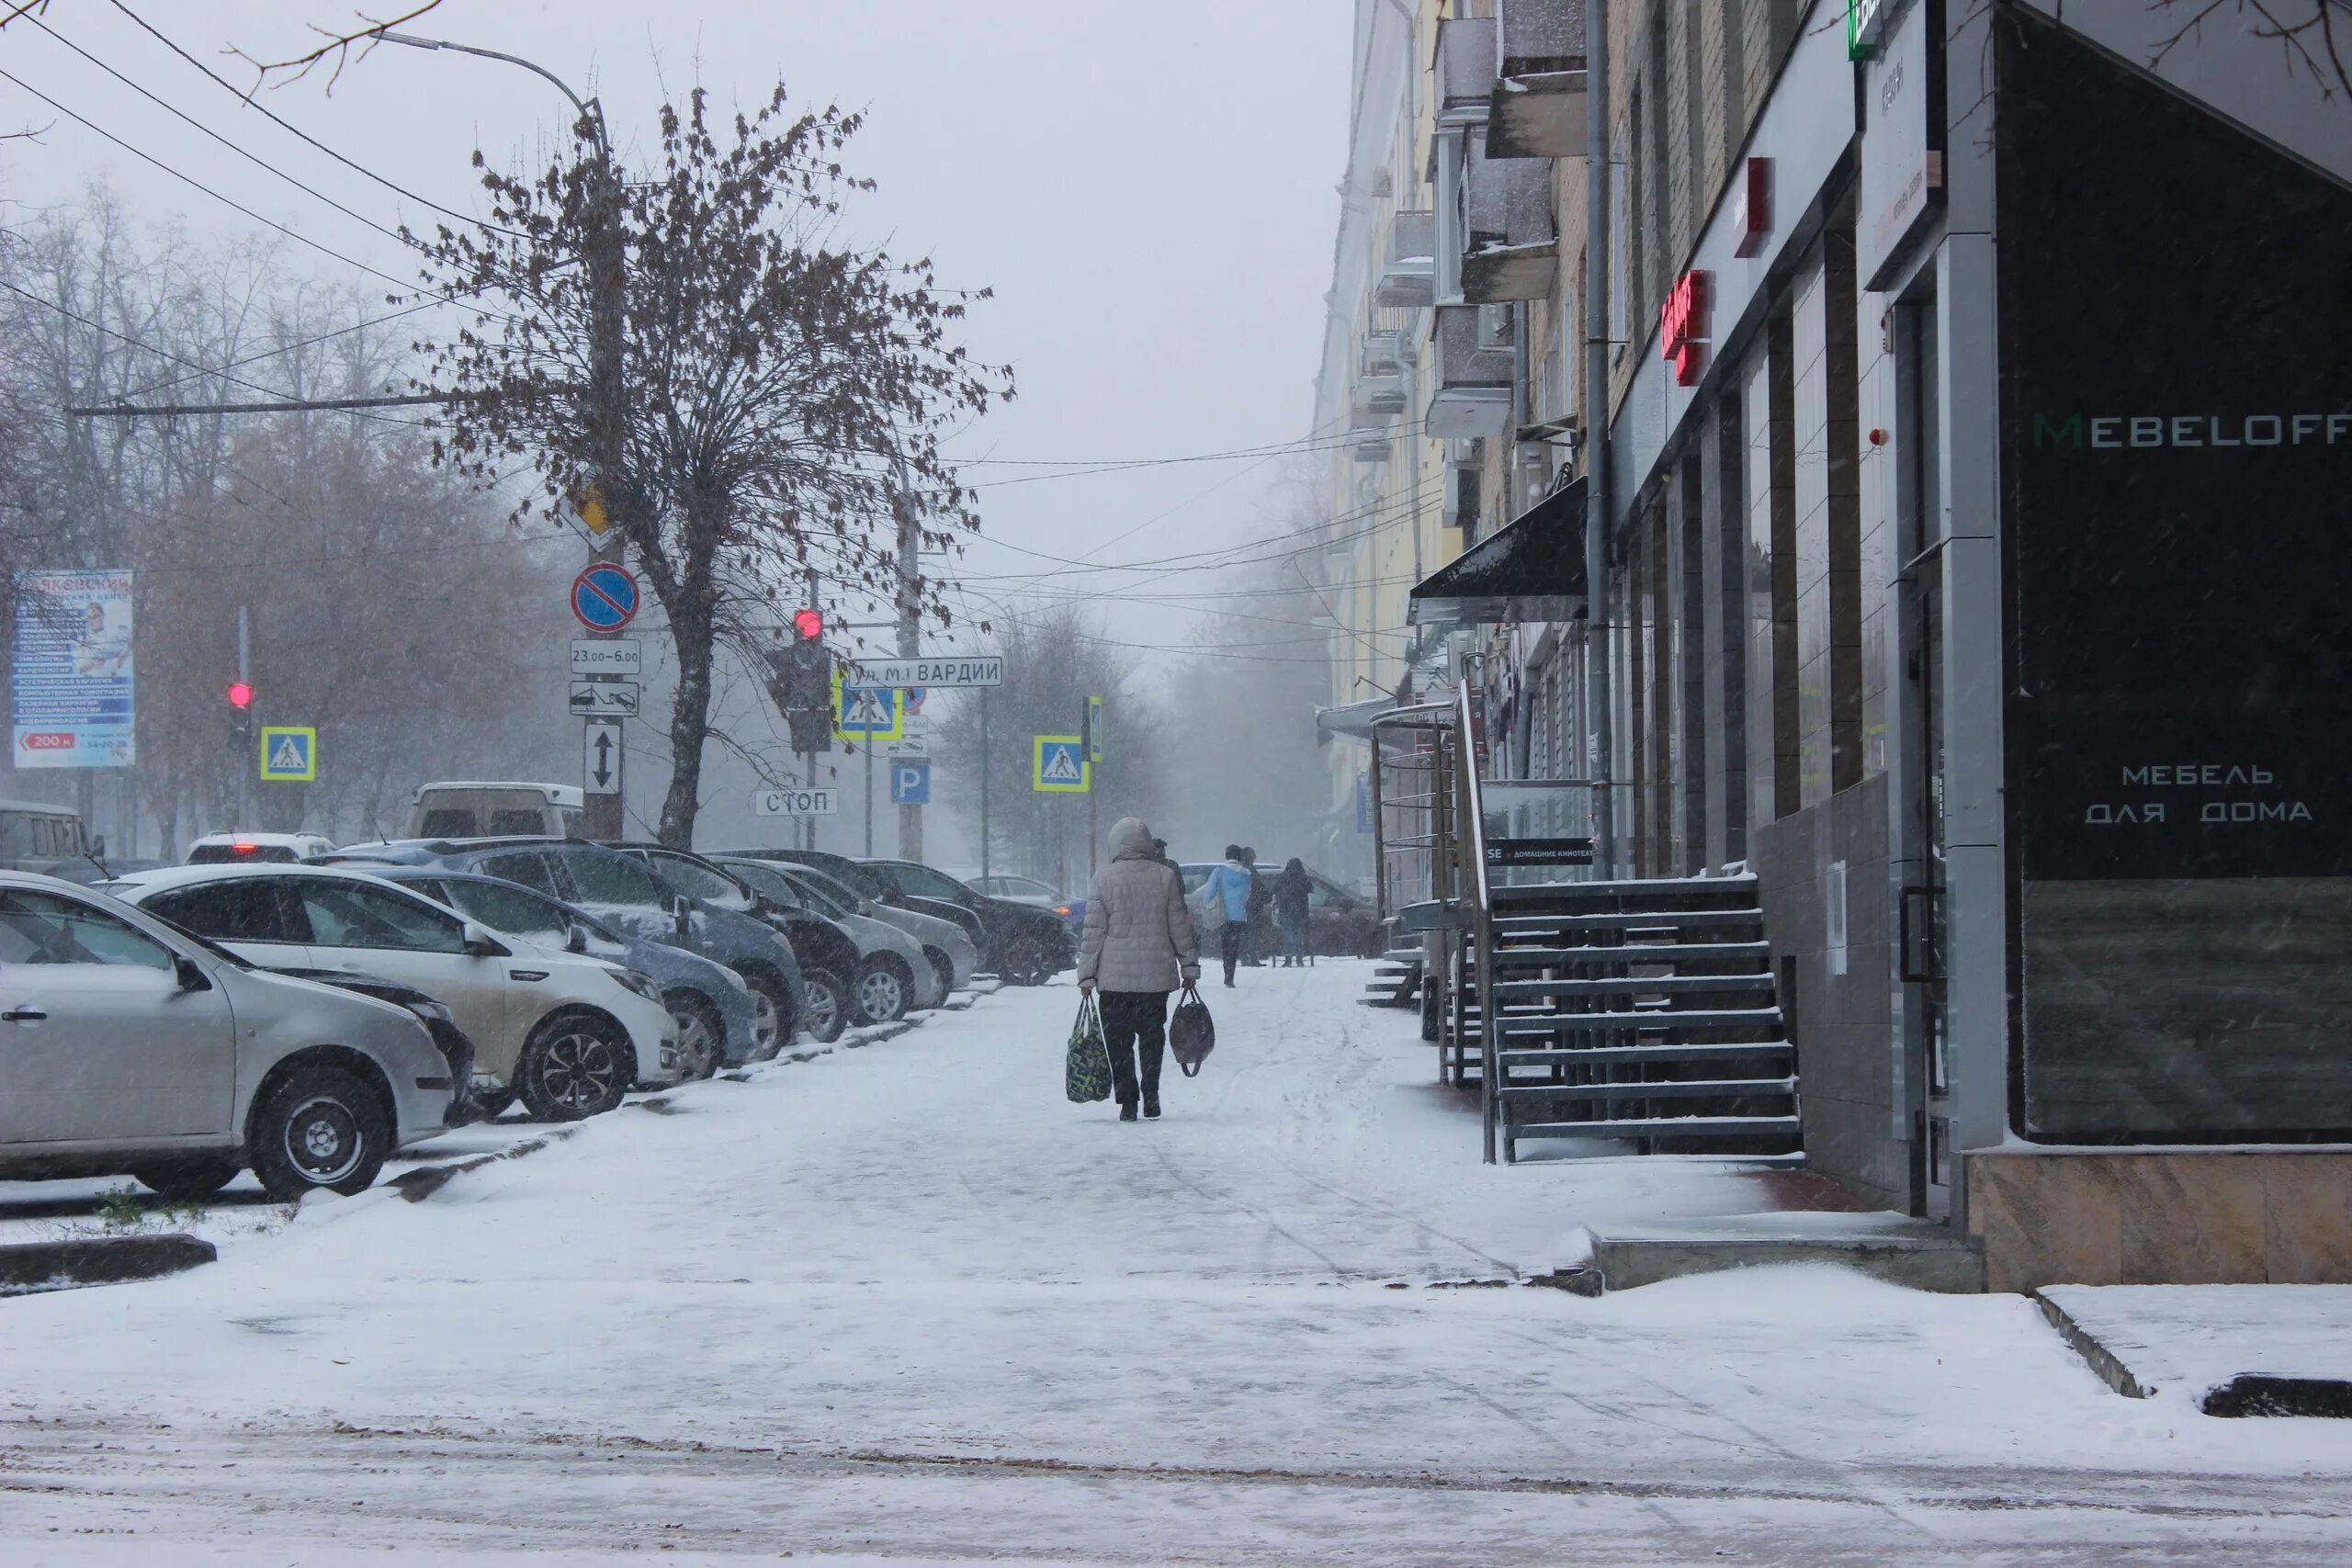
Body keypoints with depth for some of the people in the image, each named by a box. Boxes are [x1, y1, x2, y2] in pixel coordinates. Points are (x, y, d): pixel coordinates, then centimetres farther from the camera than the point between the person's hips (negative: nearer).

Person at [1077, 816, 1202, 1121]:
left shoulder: (1104, 879, -4)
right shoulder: (1166, 876, 0)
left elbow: (1093, 931, -3)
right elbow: (1180, 926, 4)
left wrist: (1087, 975, 2)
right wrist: (1189, 967, 13)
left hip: (1114, 975, -1)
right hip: (1157, 974, 2)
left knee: (1118, 1040, 5)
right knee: (1152, 1036, 15)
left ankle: (1127, 1101, 0)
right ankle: (1151, 1094, 6)